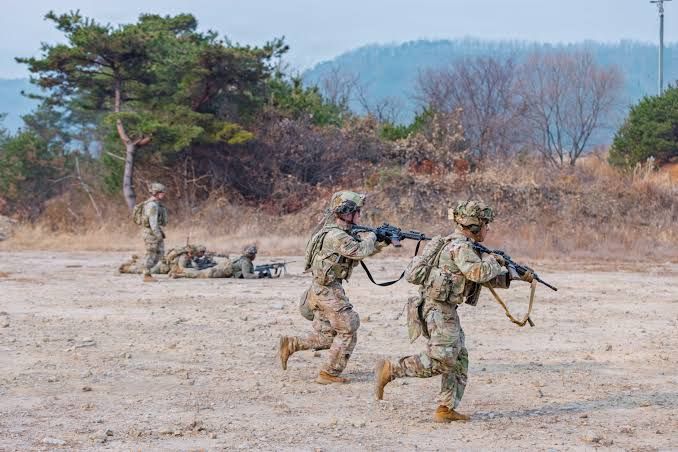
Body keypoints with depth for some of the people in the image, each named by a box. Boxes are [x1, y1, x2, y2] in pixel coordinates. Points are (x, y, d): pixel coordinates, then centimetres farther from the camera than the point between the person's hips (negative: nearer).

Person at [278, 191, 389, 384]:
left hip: (322, 290, 10)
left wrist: (382, 243, 10)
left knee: (325, 338, 12)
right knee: (347, 332, -2)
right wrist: (371, 237, -5)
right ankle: (330, 374, 1)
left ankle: (290, 344, 9)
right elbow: (360, 251, -25)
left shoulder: (341, 232, 12)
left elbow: (360, 252, 21)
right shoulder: (336, 236, -20)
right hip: (328, 290, -10)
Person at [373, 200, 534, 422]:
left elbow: (487, 279, 23)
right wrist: (494, 260, -9)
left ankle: (446, 409, 9)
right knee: (441, 359, -13)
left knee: (459, 360, 9)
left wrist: (515, 277, 14)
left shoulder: (464, 246, 18)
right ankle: (389, 369, -7)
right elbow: (479, 272, -29)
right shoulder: (460, 247, -14)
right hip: (438, 309, -11)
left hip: (446, 310, 11)